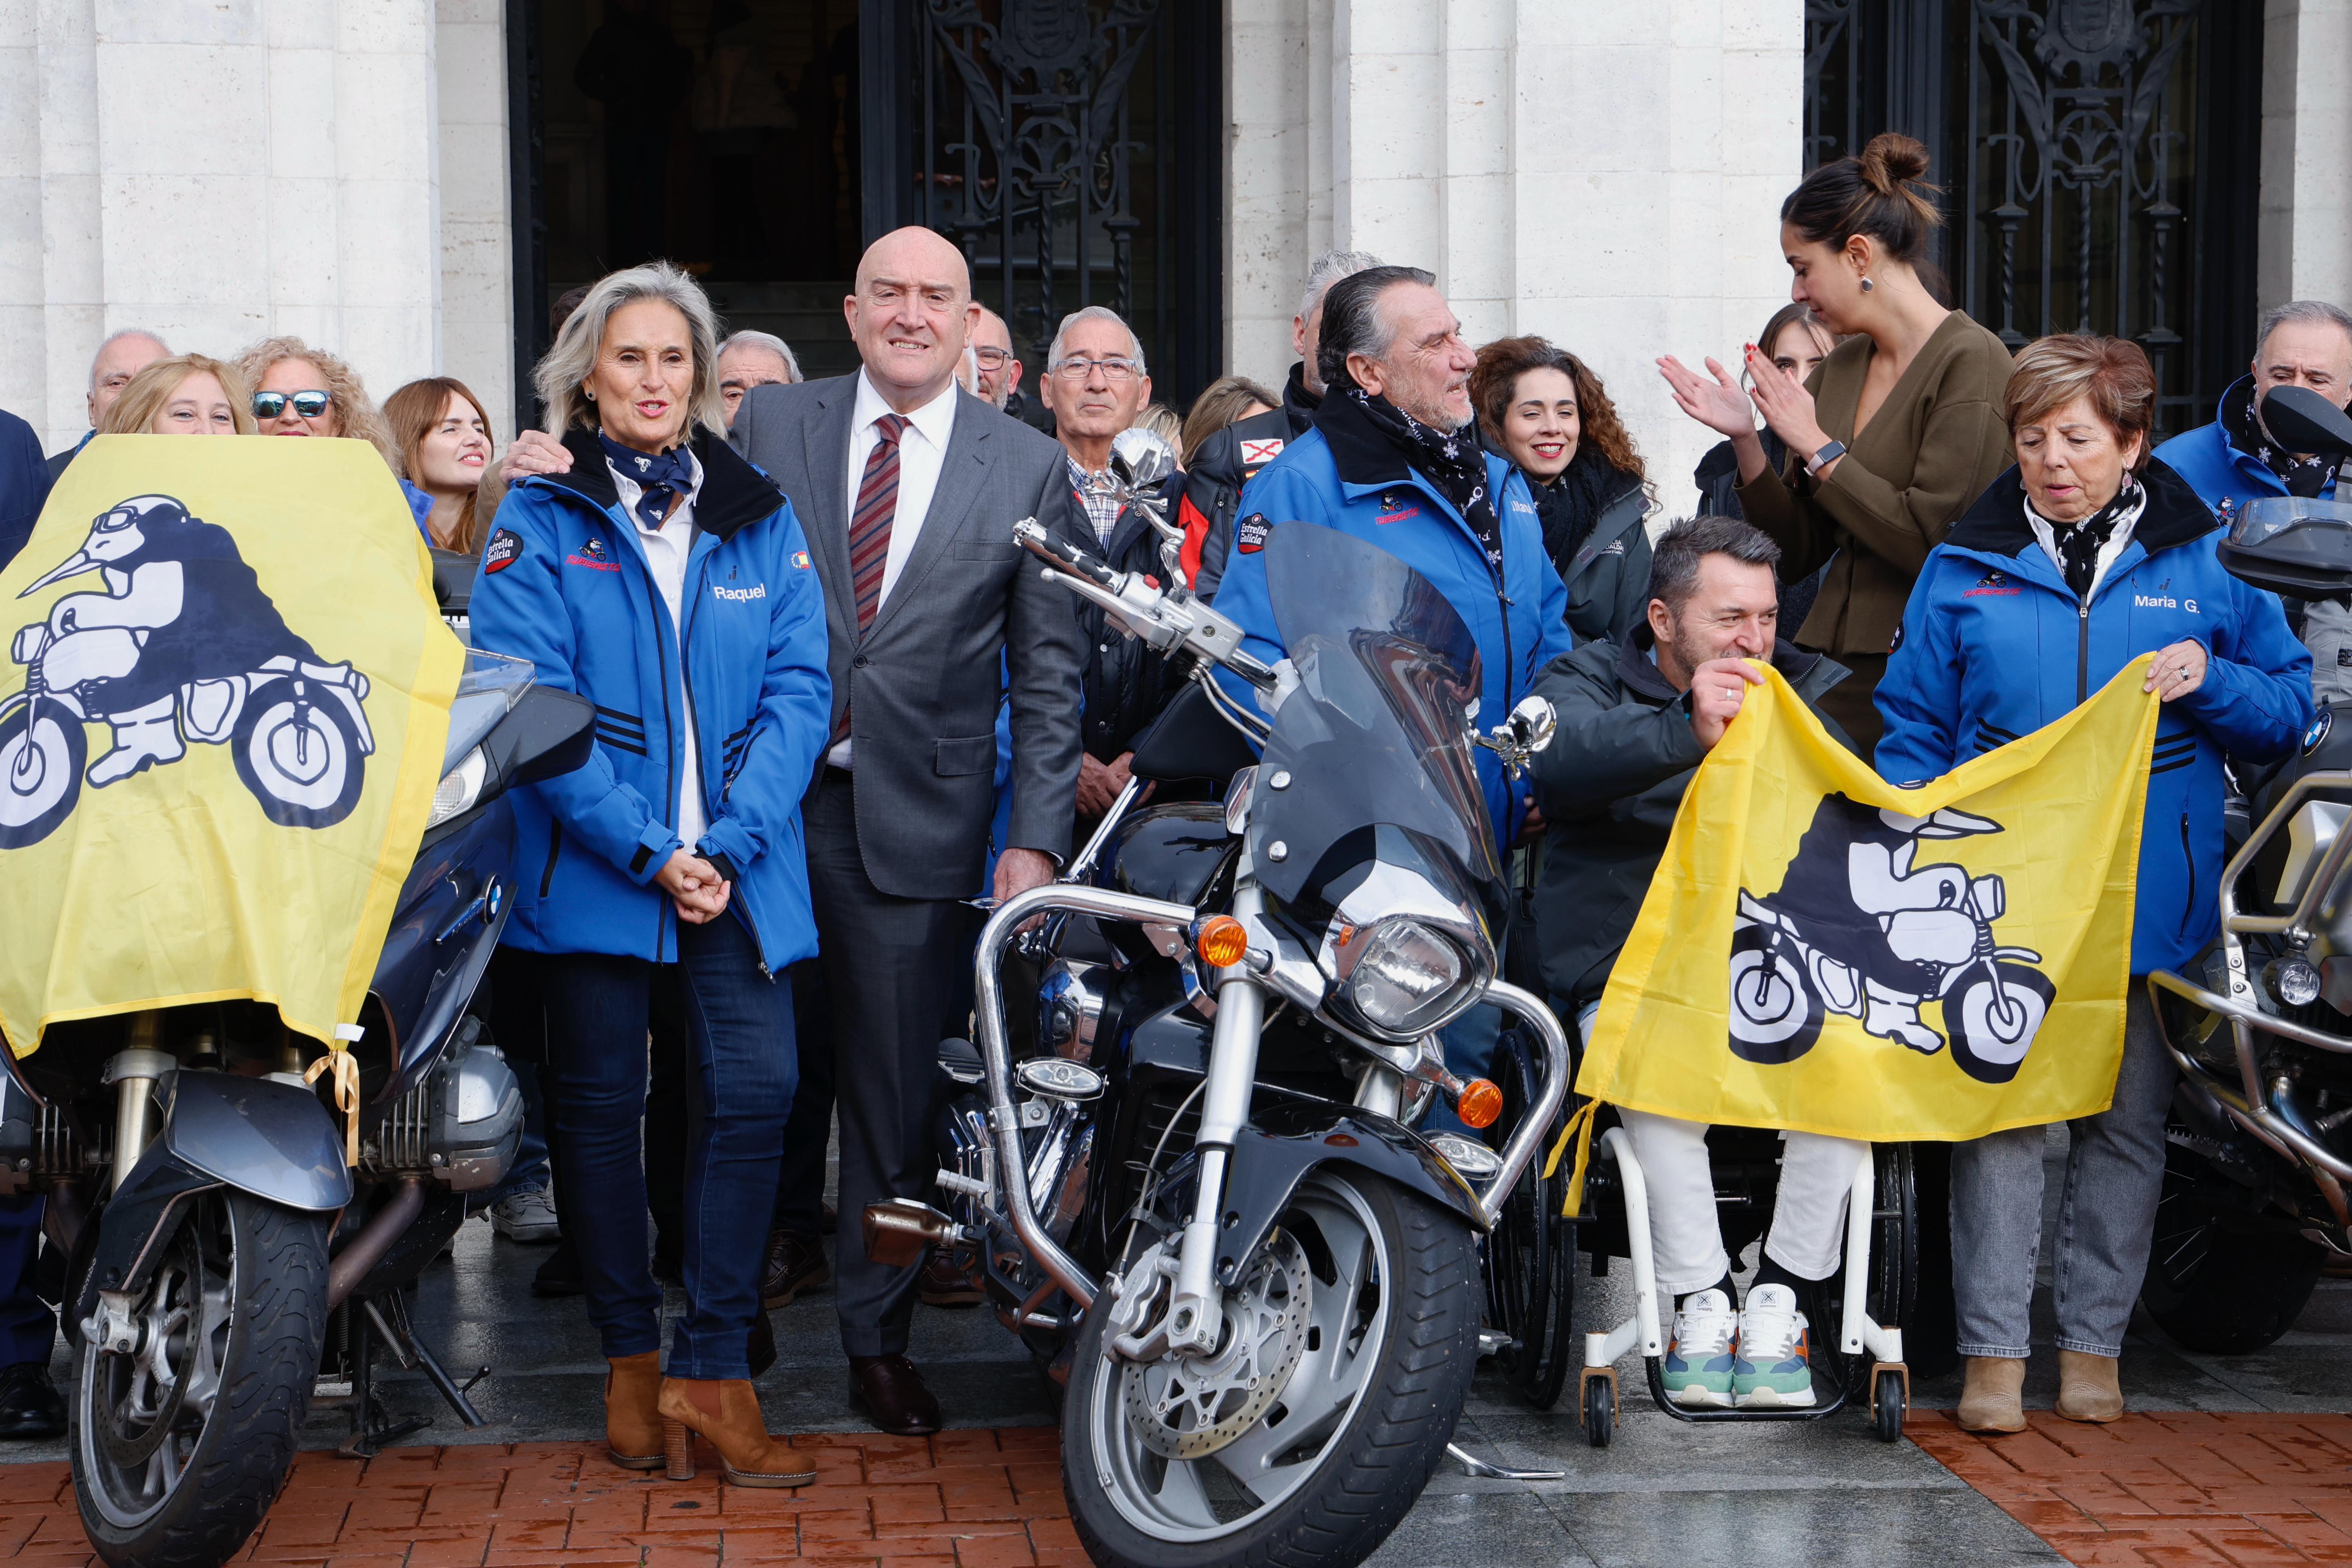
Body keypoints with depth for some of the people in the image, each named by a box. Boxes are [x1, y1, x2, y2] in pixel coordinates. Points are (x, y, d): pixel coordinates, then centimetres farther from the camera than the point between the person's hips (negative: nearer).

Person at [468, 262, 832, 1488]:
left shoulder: (760, 518, 10)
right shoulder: (541, 522, 2)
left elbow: (799, 687, 3)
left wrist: (730, 842, -11)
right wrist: (645, 849, -16)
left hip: (736, 867, 2)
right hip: (592, 866, -1)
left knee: (756, 1090, -9)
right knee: (603, 1105, 5)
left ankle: (712, 1366, -1)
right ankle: (629, 1357, 18)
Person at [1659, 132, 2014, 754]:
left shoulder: (1971, 362, -8)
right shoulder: (1839, 368, 13)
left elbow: (1931, 540, -18)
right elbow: (1798, 553, 13)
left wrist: (1817, 447, -11)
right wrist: (1745, 439, -1)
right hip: (1825, 671, 6)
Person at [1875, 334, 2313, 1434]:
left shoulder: (2203, 562, 7)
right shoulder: (1966, 567, 8)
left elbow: (2290, 709, 10)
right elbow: (1914, 726, 11)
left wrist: (2212, 683, -9)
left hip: (2150, 890, 1)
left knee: (2127, 1119, 6)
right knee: (1997, 1114, -7)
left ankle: (2092, 1342, 18)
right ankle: (1993, 1350, -1)